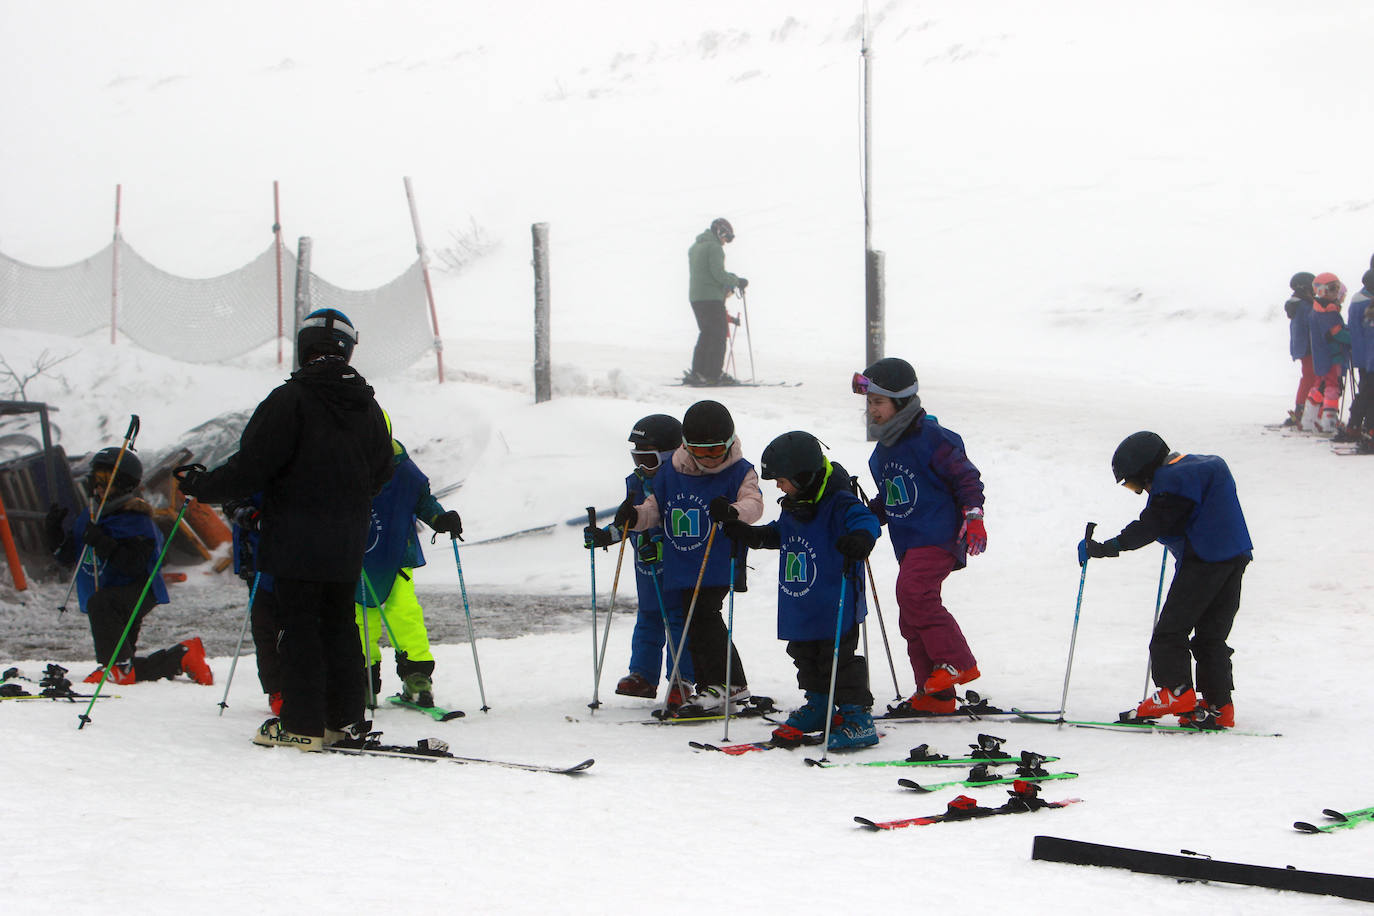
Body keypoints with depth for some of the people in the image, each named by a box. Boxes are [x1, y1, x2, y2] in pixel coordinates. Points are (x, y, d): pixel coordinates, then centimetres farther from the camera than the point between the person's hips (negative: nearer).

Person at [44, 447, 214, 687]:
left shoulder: (137, 522, -14)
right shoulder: (88, 518, 10)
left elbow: (134, 565, -24)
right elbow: (66, 556, 14)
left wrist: (103, 544, -32)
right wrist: (54, 530, -3)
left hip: (138, 593, -8)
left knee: (99, 603, -39)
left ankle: (117, 666, -33)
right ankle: (183, 656, 21)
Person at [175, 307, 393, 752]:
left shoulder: (289, 400, -13)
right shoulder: (368, 407, 7)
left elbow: (250, 467, -15)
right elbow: (380, 476, 17)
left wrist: (199, 485, 0)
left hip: (297, 540, -5)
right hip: (347, 547, 6)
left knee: (299, 625, 0)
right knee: (340, 624, 14)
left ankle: (303, 725, 0)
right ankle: (346, 719, 16)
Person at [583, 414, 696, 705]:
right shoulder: (636, 482, 8)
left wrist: (660, 548, -29)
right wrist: (606, 536, 9)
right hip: (646, 570, 7)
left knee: (677, 619, -3)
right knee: (648, 619, 13)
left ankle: (681, 679, 2)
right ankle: (643, 675, 19)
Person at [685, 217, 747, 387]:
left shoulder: (694, 247, 19)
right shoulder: (714, 247, -10)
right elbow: (718, 274, -17)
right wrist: (737, 281, -4)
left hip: (695, 297, 9)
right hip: (712, 297, -9)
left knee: (706, 335, 13)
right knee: (718, 335, -3)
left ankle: (697, 373, 8)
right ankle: (714, 374, -6)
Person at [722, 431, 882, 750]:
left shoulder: (838, 503, -17)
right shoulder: (793, 507, 10)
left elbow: (864, 520, -31)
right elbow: (780, 533, 28)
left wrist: (860, 538, -52)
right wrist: (753, 535, 15)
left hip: (834, 610, -9)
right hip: (799, 613, 9)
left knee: (838, 658, -7)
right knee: (805, 657, 18)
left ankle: (858, 717, -1)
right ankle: (819, 707, 35)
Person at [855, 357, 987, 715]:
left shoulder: (930, 438, -10)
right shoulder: (883, 450, 16)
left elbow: (966, 476, -8)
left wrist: (973, 516, -16)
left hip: (938, 536, -9)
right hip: (909, 543, 9)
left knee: (913, 591, -28)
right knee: (912, 619, 7)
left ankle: (956, 661, -18)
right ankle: (934, 694, 13)